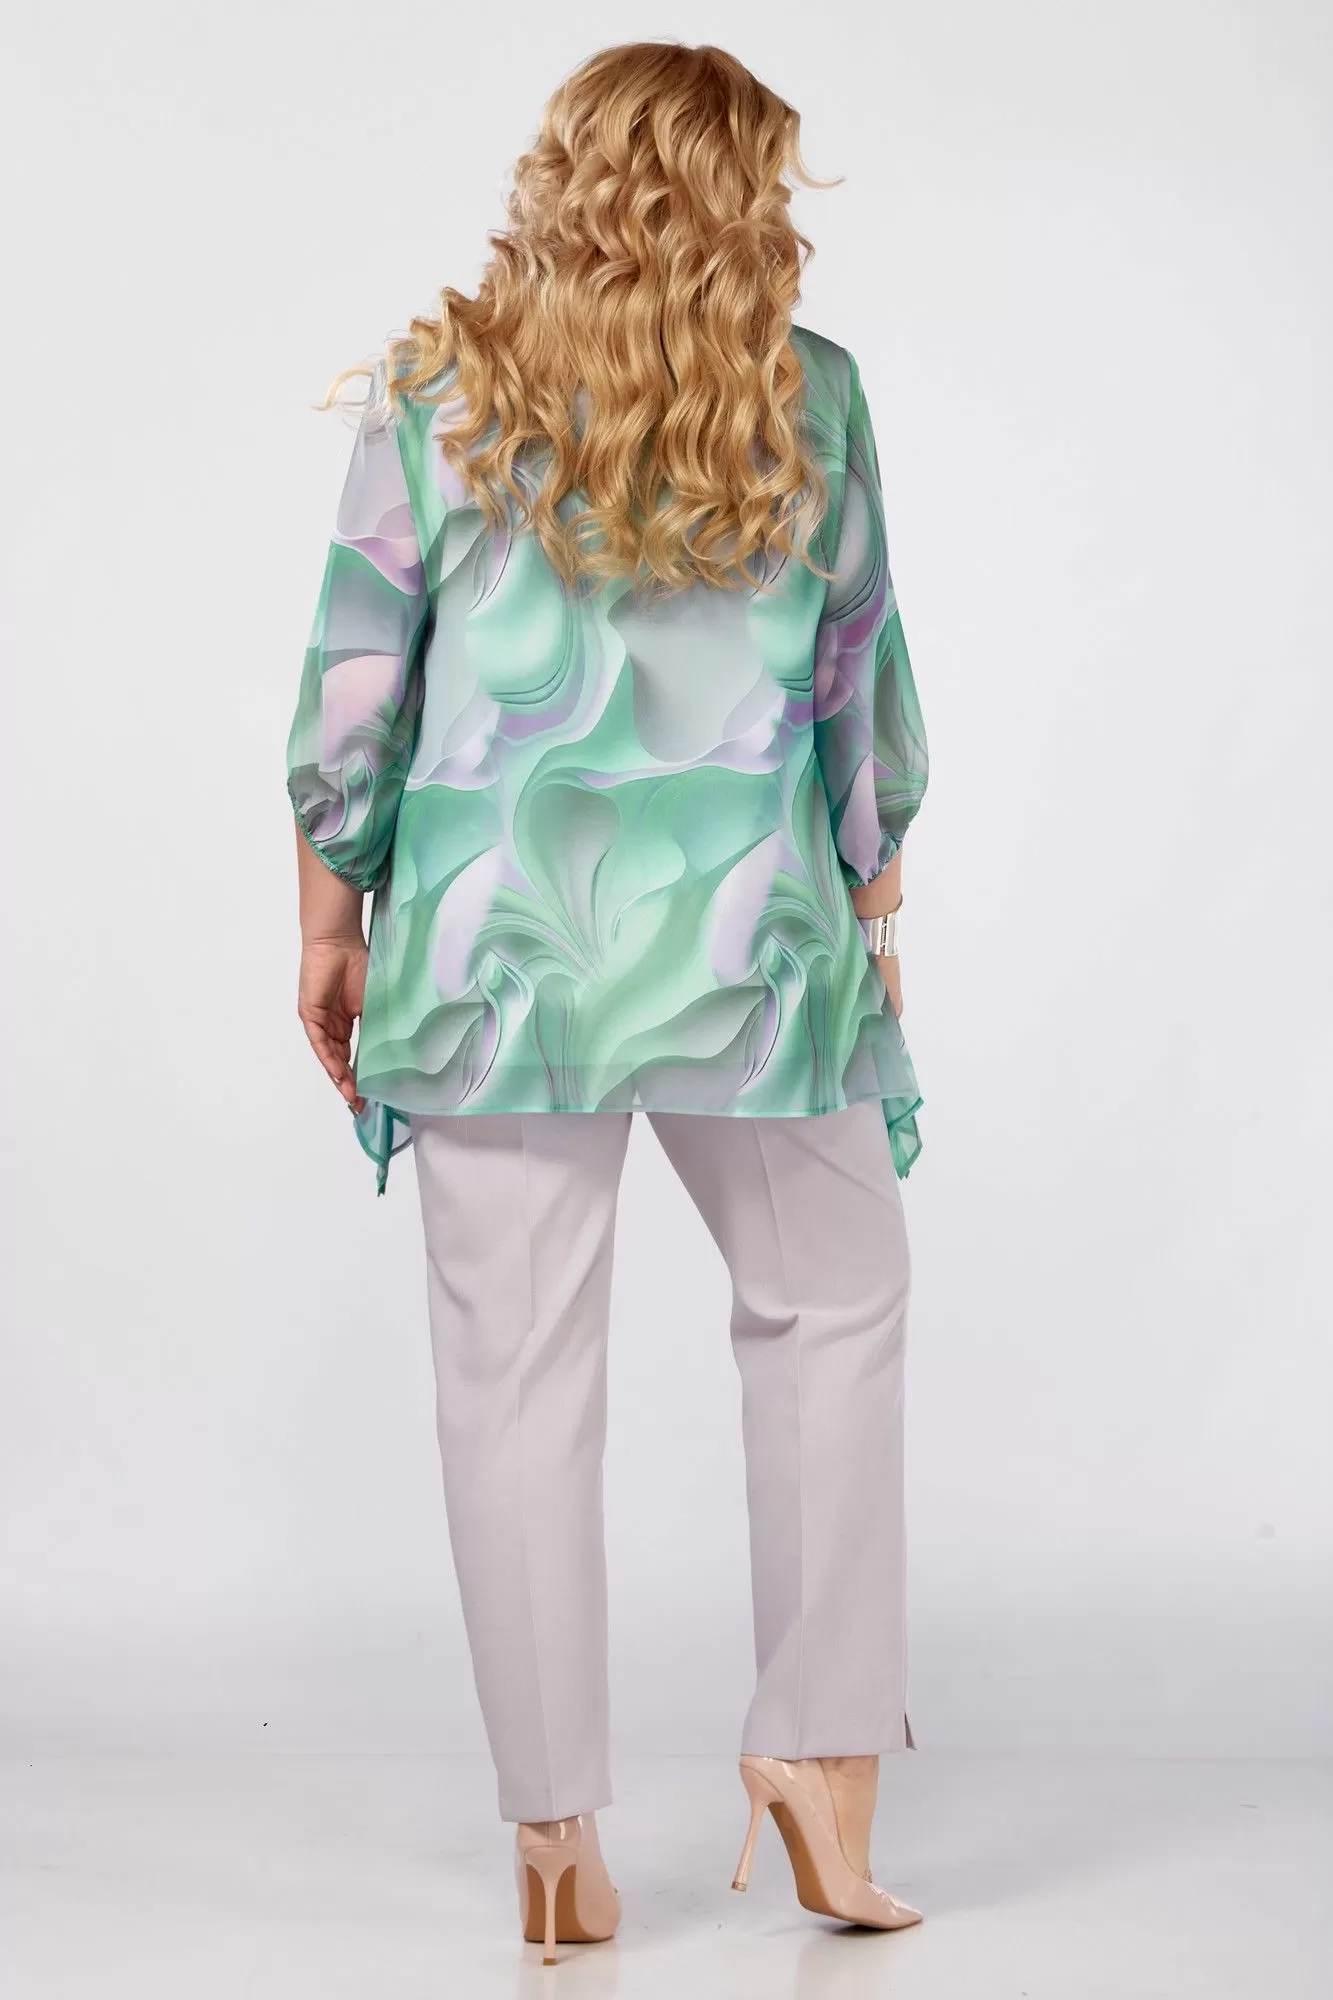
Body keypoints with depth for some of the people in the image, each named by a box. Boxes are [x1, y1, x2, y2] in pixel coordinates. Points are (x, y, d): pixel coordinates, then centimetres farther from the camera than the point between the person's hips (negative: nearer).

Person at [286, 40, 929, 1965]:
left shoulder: (440, 392, 1)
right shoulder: (811, 393, 1)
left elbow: (359, 670, 2)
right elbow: (860, 669, 7)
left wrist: (330, 917, 12)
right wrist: (875, 907, 17)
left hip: (496, 928, 1)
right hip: (746, 922, 0)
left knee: (518, 1370, 5)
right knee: (833, 1308, 17)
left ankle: (556, 1828, 11)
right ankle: (818, 1737, 15)